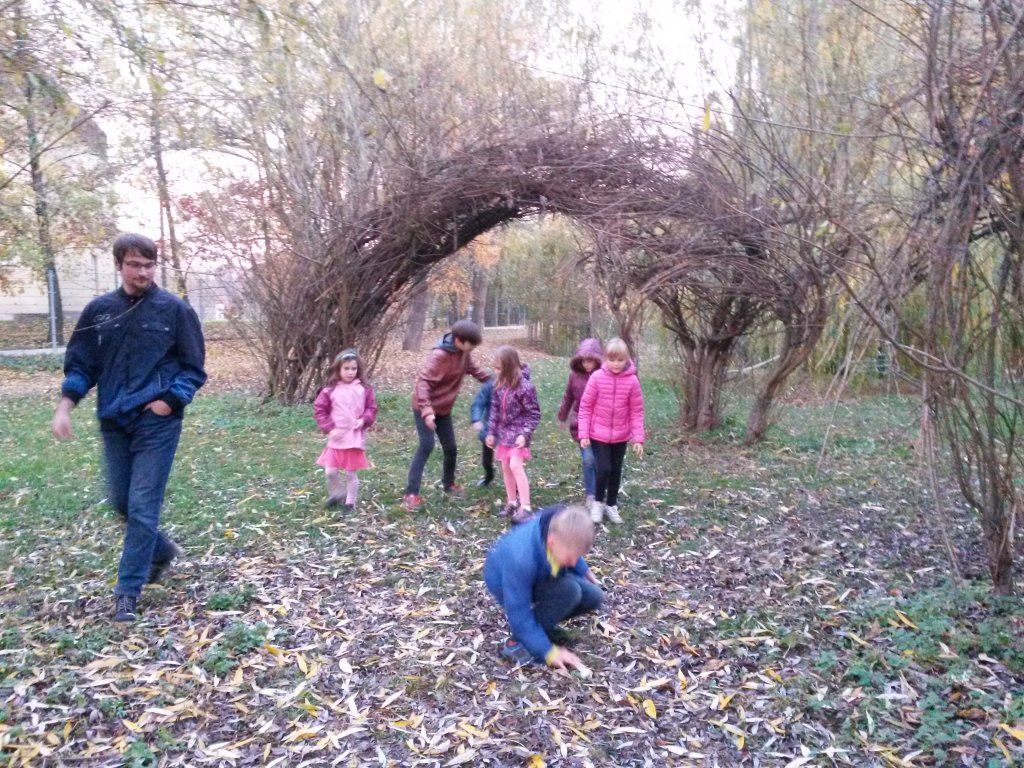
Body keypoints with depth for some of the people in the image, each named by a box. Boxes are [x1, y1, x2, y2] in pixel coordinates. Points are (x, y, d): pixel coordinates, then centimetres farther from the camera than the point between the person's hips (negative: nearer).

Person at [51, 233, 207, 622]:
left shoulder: (175, 310, -4)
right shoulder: (98, 310, 6)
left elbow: (194, 368, 0)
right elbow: (79, 364, 10)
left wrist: (169, 401, -14)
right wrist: (64, 407, -4)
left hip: (157, 424, -4)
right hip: (113, 424, 4)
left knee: (143, 507, -3)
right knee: (121, 503, 14)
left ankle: (128, 590, 8)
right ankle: (162, 550, 39)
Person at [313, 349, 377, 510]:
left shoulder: (364, 389, -2)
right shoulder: (330, 390, -4)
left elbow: (372, 408, 4)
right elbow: (319, 409, -1)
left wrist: (364, 420, -15)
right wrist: (329, 428, -10)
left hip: (355, 439, 0)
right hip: (336, 439, 1)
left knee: (351, 474, 8)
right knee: (330, 472, 0)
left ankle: (350, 503, 24)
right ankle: (336, 494, 28)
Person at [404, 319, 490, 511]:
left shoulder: (464, 352, -3)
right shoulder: (439, 356, -28)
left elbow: (473, 369, 14)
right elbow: (423, 382, -31)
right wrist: (427, 411, -40)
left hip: (444, 409, 7)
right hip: (425, 408, -7)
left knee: (451, 449, 12)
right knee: (426, 446, -17)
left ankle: (448, 484, 35)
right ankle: (411, 493, -14)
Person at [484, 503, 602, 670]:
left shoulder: (559, 528, -26)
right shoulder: (521, 559, -43)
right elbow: (519, 614, -32)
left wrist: (586, 573, 16)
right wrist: (550, 652, -29)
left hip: (542, 574, 6)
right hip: (505, 583, -6)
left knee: (593, 597, -9)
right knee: (568, 590, -31)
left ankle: (542, 621, 10)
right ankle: (517, 642, -15)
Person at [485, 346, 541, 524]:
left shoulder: (524, 386, -20)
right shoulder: (499, 385, 1)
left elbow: (534, 413, -15)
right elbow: (495, 409, 10)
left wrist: (525, 433, -22)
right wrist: (491, 432, 10)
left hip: (518, 432, -7)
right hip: (503, 431, 7)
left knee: (516, 465, -16)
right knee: (505, 467, 12)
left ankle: (526, 507, -13)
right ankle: (512, 503, 26)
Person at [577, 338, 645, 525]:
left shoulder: (632, 381, -10)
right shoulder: (597, 377, -13)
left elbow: (636, 412, -4)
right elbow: (585, 407, -7)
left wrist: (638, 439, -6)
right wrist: (583, 434, -9)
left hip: (621, 436, 2)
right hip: (598, 433, -2)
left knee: (616, 471, 13)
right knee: (603, 468, -8)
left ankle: (611, 505, 32)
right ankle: (597, 502, 18)